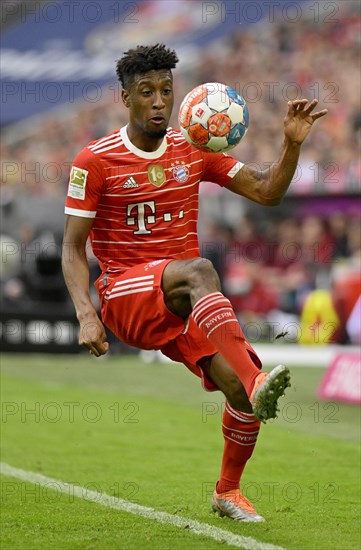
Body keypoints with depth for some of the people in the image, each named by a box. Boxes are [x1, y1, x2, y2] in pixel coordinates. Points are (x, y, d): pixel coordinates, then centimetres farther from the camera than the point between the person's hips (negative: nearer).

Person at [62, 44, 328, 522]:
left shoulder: (193, 150, 9)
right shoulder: (95, 161, -3)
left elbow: (266, 191, 8)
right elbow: (73, 247, -4)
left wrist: (293, 144, -9)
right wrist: (86, 314, -19)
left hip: (186, 303, 5)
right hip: (125, 294, -5)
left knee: (239, 387, -16)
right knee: (200, 270, -38)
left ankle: (228, 492, 10)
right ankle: (256, 382, -54)